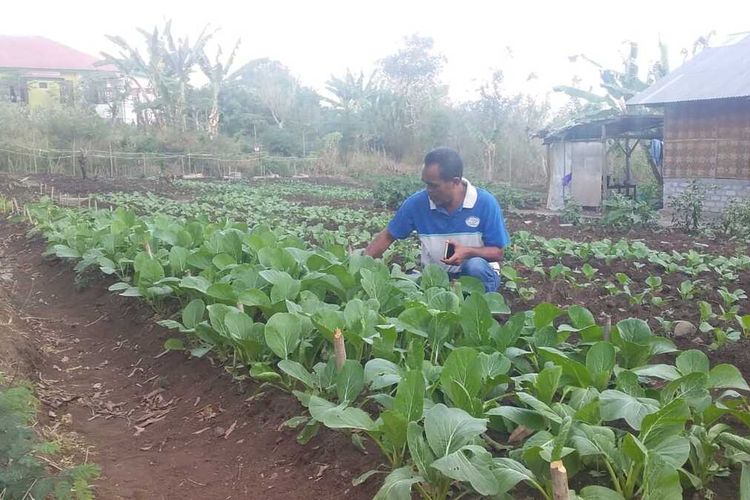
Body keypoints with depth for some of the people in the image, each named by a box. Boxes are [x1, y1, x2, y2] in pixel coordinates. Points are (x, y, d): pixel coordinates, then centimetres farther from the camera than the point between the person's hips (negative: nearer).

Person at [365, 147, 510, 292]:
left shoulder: (485, 203, -15)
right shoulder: (417, 202, -9)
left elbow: (497, 253, -10)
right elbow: (387, 236, 1)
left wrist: (469, 252, -29)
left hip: (478, 275, -2)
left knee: (475, 265, -36)